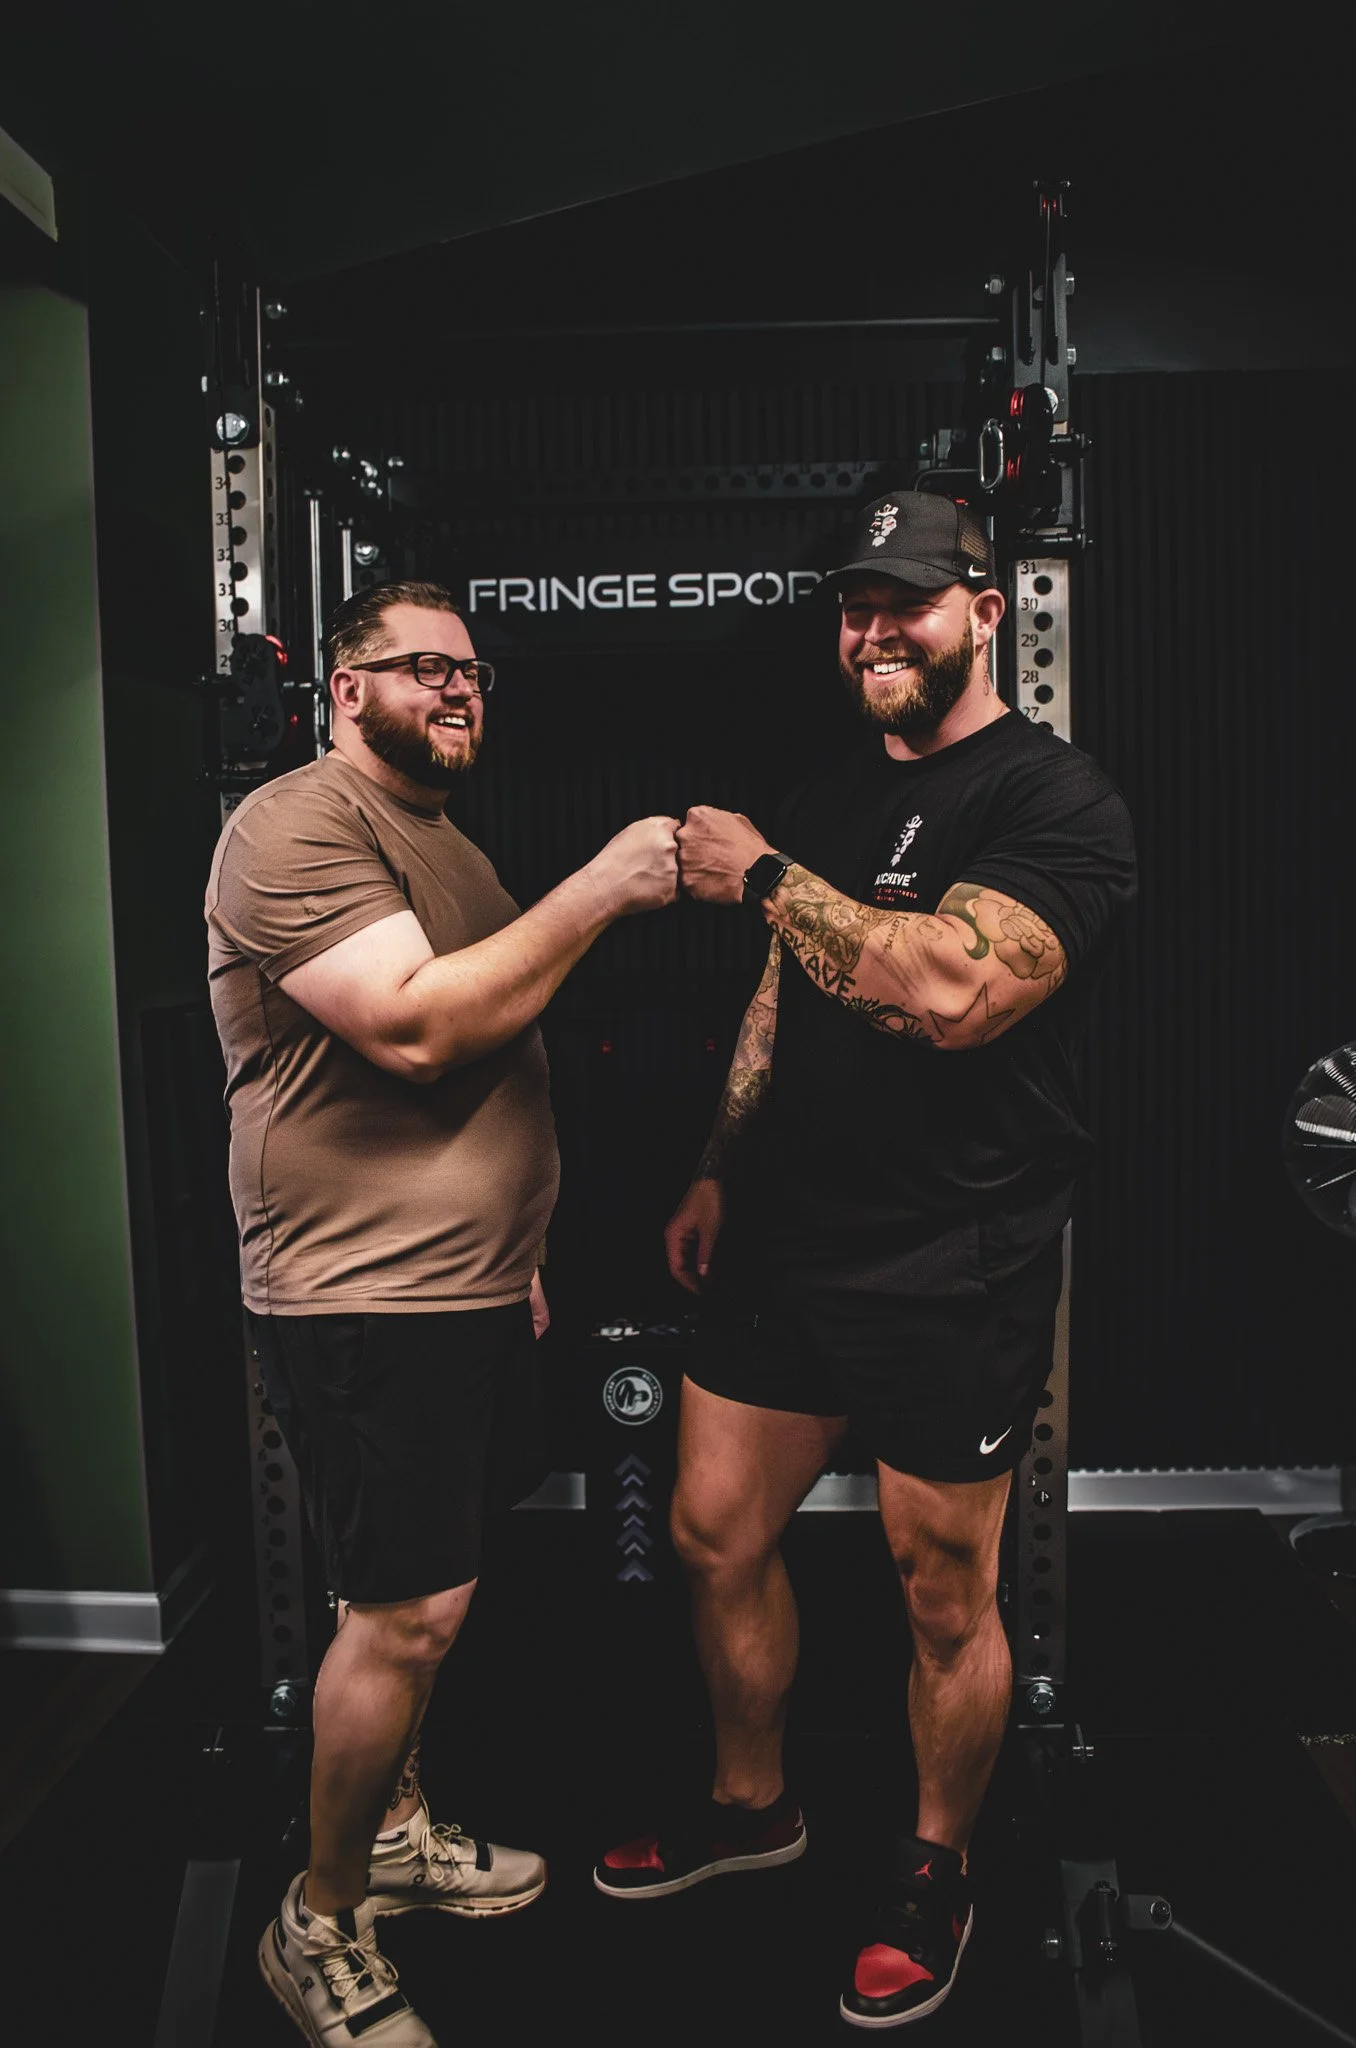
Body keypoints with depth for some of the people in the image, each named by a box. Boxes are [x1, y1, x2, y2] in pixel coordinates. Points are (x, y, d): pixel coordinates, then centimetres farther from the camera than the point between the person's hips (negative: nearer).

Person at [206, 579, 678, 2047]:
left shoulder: (441, 839, 19)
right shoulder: (297, 827, -13)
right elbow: (412, 1028, -27)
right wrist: (599, 891, -23)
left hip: (465, 1286, 9)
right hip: (366, 1302, -9)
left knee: (424, 1601, 19)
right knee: (406, 1616, -4)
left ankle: (389, 1833, 38)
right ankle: (322, 1928, 18)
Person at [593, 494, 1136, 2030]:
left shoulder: (1057, 802, -12)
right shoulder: (827, 802, 12)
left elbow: (952, 991, -29)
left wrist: (764, 879, -19)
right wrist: (722, 1172, 15)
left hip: (954, 1277, -7)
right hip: (786, 1246, 7)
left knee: (946, 1598, 9)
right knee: (715, 1536, 15)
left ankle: (934, 1872, 35)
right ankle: (751, 1804, 41)